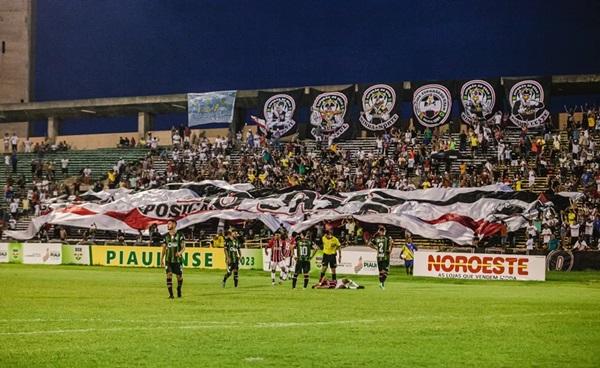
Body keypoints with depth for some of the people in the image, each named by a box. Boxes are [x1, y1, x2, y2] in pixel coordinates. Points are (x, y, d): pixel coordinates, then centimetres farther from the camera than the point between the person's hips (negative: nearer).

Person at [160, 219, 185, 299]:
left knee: (179, 276, 4)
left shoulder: (180, 235, -3)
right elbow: (164, 248, 11)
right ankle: (171, 294, -9)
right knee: (169, 275, -12)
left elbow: (183, 247, -3)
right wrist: (161, 259, 8)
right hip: (168, 259, 2)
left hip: (177, 259, -2)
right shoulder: (166, 236, 6)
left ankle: (179, 291, 31)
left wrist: (180, 252, -24)